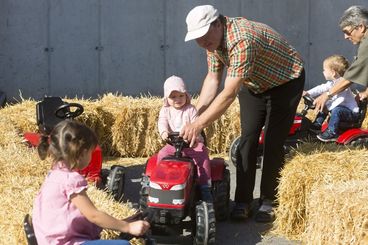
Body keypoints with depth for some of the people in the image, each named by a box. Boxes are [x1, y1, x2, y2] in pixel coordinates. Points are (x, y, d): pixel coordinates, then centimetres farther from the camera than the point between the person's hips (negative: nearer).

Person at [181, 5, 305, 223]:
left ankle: (269, 202, 3)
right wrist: (195, 116, -14)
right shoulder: (213, 39, -12)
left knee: (273, 142, -8)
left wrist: (199, 125, -44)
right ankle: (243, 200, 4)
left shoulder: (242, 40, -40)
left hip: (285, 81, -7)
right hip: (253, 84, 7)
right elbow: (212, 79, -5)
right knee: (248, 139, 0)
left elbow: (229, 93, -43)